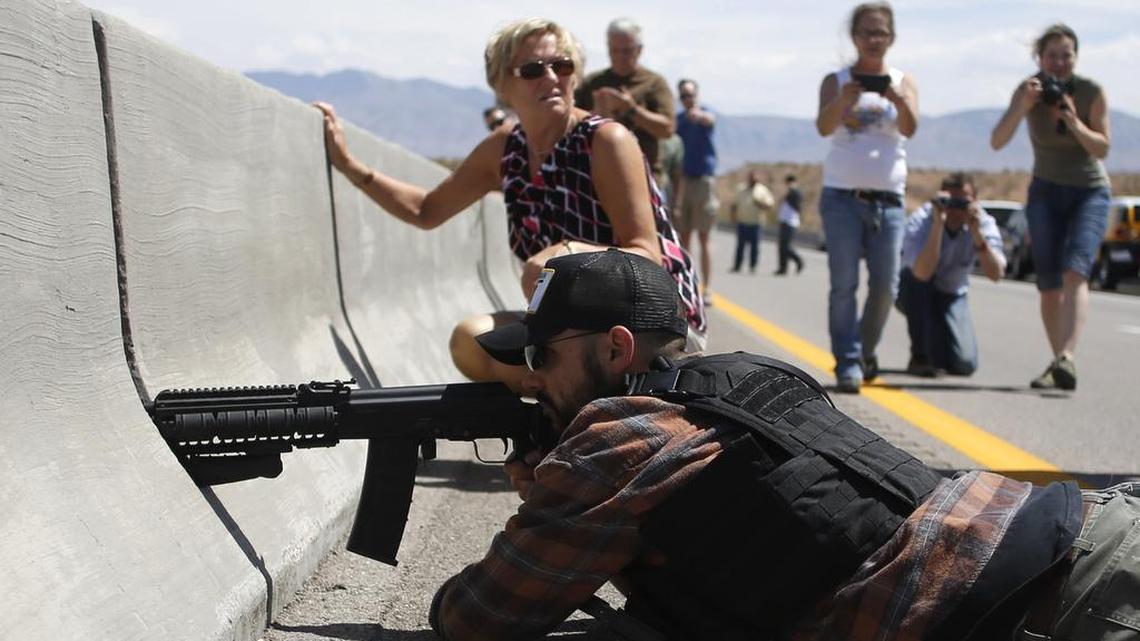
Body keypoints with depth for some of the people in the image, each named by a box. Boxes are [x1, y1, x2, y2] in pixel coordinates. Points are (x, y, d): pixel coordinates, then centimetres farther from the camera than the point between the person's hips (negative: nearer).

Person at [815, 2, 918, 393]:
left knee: (885, 285, 1)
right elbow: (824, 127, -13)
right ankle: (847, 363, -6)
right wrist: (843, 101, -35)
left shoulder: (903, 82, 8)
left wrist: (898, 99, -32)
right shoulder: (836, 81, 4)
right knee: (844, 284, -7)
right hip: (842, 196, -2)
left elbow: (909, 129, -10)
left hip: (887, 199, 2)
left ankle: (866, 352, 21)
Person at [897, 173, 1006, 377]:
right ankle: (920, 356, -22)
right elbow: (922, 272, -44)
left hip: (951, 296, 2)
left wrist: (977, 233, -42)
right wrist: (938, 224, -47)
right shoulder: (920, 221, -27)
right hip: (914, 293, -1)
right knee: (915, 278, -38)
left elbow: (996, 275, -31)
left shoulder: (984, 223, -18)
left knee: (964, 365, -18)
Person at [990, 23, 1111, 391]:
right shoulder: (1029, 90, -10)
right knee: (1049, 285, -4)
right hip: (1046, 192, 2)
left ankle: (1067, 359, -37)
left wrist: (1073, 121, -28)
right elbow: (997, 142, -20)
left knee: (1075, 272, -24)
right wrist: (1022, 107, -35)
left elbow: (1102, 149, -11)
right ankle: (1058, 363, 9)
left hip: (1090, 192, -2)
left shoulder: (1092, 92, -13)